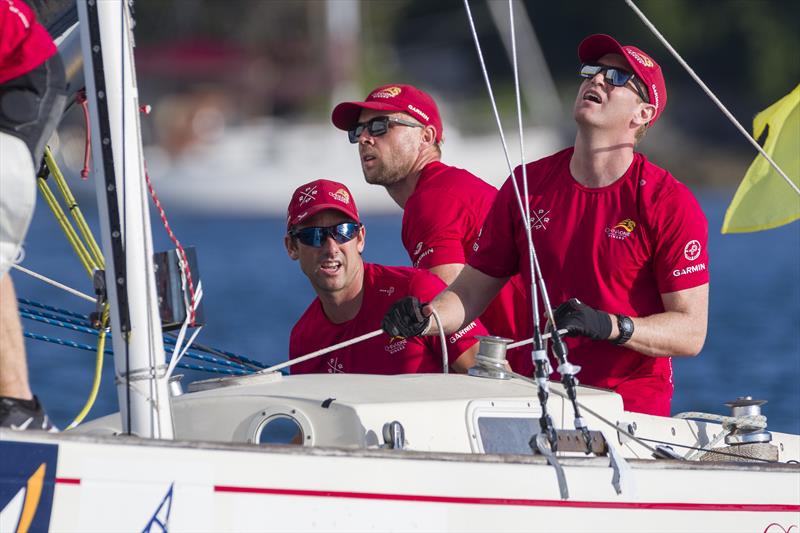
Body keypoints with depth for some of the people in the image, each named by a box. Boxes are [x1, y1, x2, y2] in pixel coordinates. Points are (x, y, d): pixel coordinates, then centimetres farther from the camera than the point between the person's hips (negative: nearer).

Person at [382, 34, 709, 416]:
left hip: (633, 411, -3)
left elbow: (691, 332, -7)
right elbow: (471, 291, 12)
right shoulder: (527, 186, 8)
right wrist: (424, 319, -9)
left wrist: (609, 326, -22)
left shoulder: (670, 203, -5)